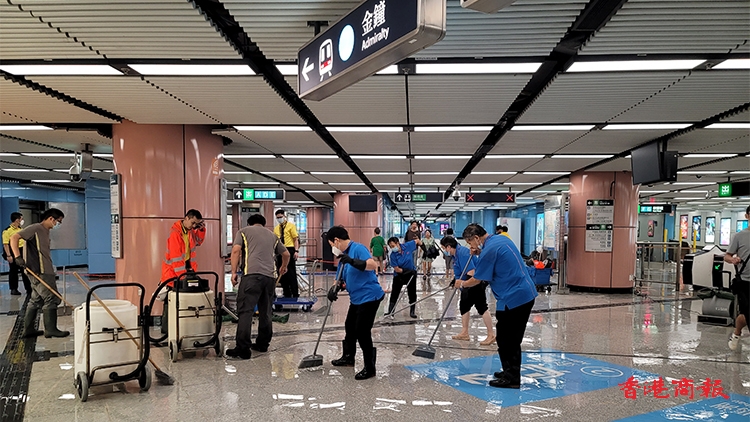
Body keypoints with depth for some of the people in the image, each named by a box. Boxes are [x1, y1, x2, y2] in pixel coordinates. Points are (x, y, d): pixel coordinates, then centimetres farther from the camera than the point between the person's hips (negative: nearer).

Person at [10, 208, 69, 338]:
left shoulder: (45, 231, 18)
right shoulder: (35, 228, -10)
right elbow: (14, 237, -18)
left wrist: (52, 273, 21)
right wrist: (17, 257, -28)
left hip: (44, 271, 10)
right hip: (39, 272, -10)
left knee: (36, 300, 13)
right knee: (51, 298, -6)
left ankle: (28, 329, 20)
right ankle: (51, 330, 1)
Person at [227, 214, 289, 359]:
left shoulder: (244, 231, 16)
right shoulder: (272, 235, 27)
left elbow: (236, 250, -1)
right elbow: (286, 254, 34)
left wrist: (234, 272, 2)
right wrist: (283, 267, 53)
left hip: (251, 275, -4)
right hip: (270, 276, 5)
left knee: (245, 311, -6)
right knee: (266, 312, 15)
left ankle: (243, 349, -10)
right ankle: (263, 344, 23)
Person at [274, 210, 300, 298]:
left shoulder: (290, 226, 1)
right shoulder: (276, 228, 14)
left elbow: (296, 239, -4)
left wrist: (296, 251, -15)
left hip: (289, 250, -5)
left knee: (291, 273, -5)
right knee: (282, 273, 8)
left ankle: (295, 294, 0)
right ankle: (287, 294, 17)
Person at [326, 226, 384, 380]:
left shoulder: (358, 249, -17)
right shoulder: (344, 255, 11)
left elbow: (373, 265, -32)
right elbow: (343, 278, 15)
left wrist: (352, 261, -41)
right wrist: (336, 287, -5)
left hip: (369, 297, -10)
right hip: (356, 298, 10)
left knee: (362, 332, -6)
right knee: (350, 327, 22)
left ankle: (370, 368, 8)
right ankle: (348, 357, 42)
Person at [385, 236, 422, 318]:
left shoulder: (408, 246, -17)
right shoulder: (392, 255, -19)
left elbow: (417, 241, 1)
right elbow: (396, 269, -19)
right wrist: (405, 271, -27)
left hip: (411, 274, 1)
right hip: (399, 275, -1)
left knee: (412, 294, 7)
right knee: (394, 293, -4)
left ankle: (412, 311, 20)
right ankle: (390, 311, 3)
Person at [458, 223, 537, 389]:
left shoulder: (488, 250, -17)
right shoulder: (501, 239, 10)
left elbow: (477, 280, -9)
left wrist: (462, 284, 10)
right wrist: (480, 253, 12)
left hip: (512, 299, -10)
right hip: (526, 294, 10)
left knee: (506, 340, 1)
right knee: (513, 339, 19)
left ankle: (511, 378, 8)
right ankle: (510, 372, 30)